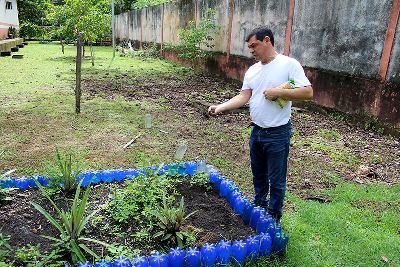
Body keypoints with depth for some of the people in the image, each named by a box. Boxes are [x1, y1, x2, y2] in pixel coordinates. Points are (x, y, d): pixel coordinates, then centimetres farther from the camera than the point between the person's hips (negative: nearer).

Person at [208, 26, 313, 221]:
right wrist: (220, 108, -11)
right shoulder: (252, 70, 7)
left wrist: (278, 92, -22)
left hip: (278, 133, -6)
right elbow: (243, 97, 2)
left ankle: (273, 218, 26)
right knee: (258, 174, 22)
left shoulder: (289, 64, -12)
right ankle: (259, 206, 43)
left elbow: (307, 92, -17)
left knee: (276, 180, 7)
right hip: (257, 130, 7)